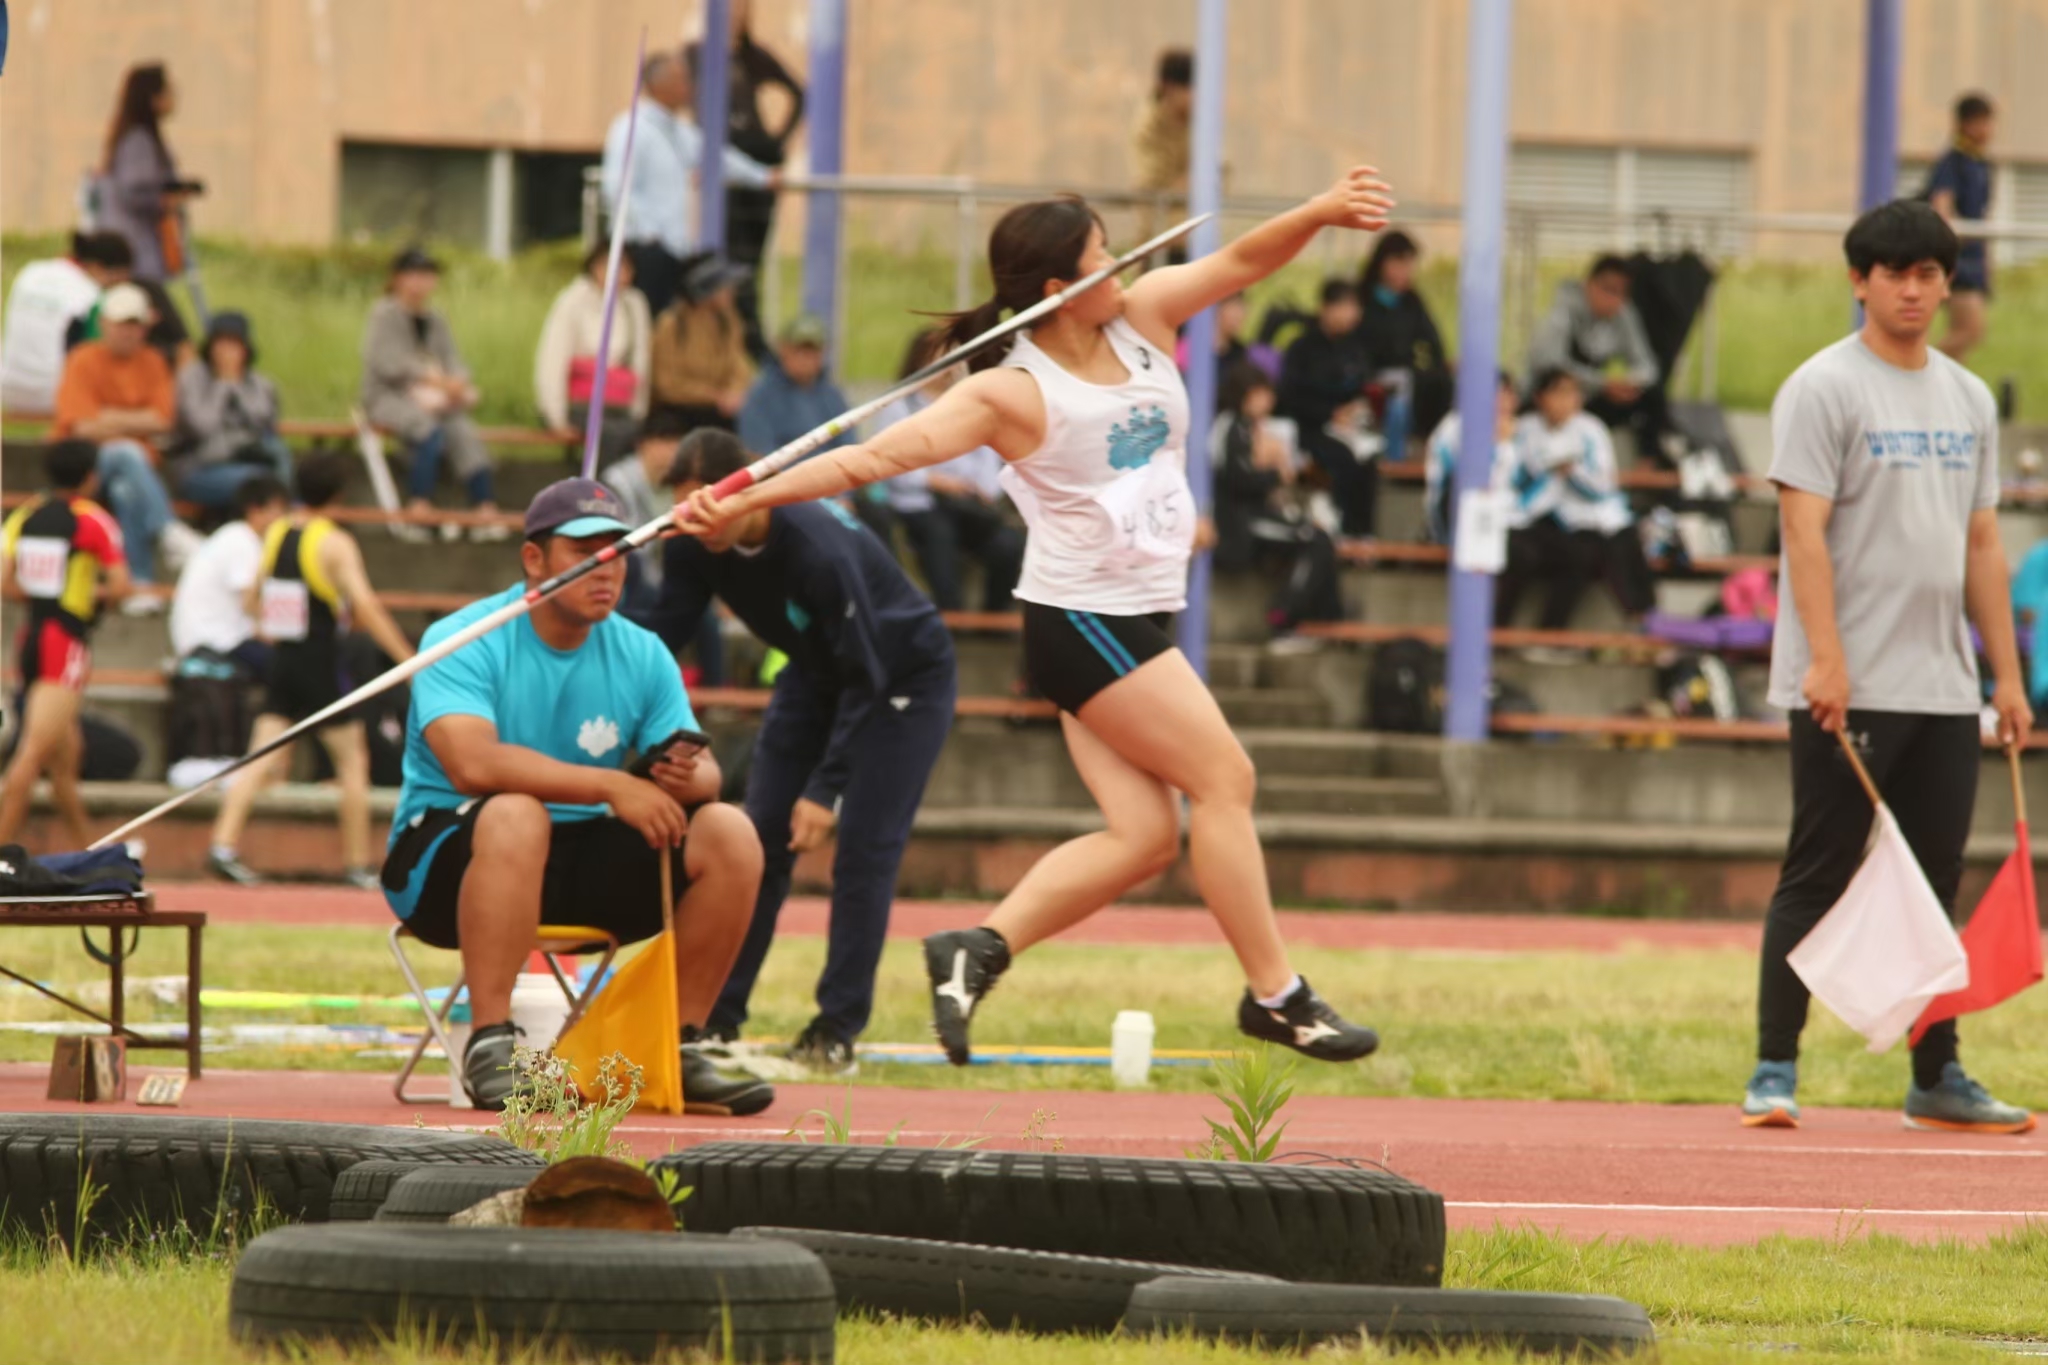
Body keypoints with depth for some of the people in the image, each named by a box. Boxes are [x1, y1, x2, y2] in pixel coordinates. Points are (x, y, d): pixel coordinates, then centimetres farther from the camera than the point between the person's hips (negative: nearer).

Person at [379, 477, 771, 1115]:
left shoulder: (640, 655, 4)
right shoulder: (465, 642, -13)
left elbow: (704, 769, -1)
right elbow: (471, 763, -30)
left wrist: (688, 776, -28)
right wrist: (611, 786, -34)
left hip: (583, 867, 5)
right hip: (446, 856, -5)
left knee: (730, 834, -13)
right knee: (515, 815, -39)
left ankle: (679, 1052, -7)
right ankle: (490, 1049, -36)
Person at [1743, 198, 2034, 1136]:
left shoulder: (1969, 400, 15)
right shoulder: (1824, 389, -5)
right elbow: (1805, 531, -13)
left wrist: (2007, 672, 14)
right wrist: (1825, 657, -22)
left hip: (1944, 690, 6)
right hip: (1847, 690, -6)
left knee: (1935, 886, 8)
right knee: (1816, 880, -5)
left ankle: (1937, 1079, 13)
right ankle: (1774, 1073, -2)